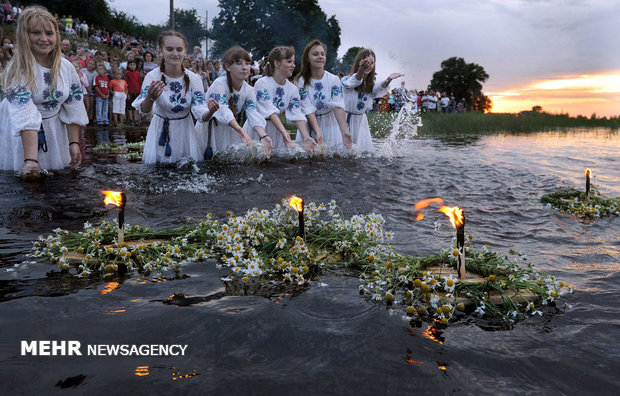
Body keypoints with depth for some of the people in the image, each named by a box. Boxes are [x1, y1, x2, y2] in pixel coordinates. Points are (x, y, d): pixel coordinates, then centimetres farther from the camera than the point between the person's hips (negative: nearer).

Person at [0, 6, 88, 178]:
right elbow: (25, 118, -31)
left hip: (55, 134, 4)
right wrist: (30, 160, -39)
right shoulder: (18, 70, -20)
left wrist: (74, 143, -9)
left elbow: (73, 110, -1)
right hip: (19, 137, -3)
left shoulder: (66, 67, -6)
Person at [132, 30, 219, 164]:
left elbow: (201, 115, -17)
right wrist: (150, 98, -51)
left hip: (185, 131, 1)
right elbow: (145, 111, -28)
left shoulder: (193, 79, -11)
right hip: (161, 131, -1)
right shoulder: (152, 77, -15)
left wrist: (210, 111, -41)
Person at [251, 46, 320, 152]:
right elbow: (270, 112, -26)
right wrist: (284, 132, -39)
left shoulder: (293, 89, 0)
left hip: (276, 130, 5)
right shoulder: (261, 84, -15)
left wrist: (306, 137, -27)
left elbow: (297, 115, -10)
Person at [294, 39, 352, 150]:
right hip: (310, 124, -1)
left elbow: (338, 106, -20)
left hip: (330, 124, 1)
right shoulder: (301, 82, -10)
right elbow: (308, 110, -18)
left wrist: (344, 131, -35)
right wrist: (318, 133, -32)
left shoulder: (334, 80, -7)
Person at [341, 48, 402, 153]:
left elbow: (379, 88, -19)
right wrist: (361, 69, -58)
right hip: (346, 119, -5)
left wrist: (388, 80, -44)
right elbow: (354, 81, -35)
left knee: (366, 150, 2)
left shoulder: (370, 85, 4)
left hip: (361, 120, 5)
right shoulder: (347, 80, -10)